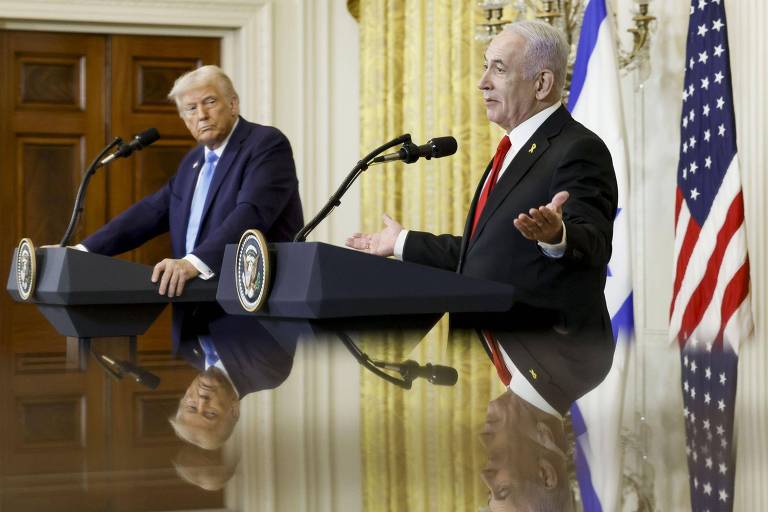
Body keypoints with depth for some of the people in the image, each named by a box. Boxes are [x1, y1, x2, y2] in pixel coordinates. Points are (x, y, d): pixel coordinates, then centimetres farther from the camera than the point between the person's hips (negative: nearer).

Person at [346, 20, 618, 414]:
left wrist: (555, 236, -48)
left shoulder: (578, 150, -12)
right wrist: (402, 243, 30)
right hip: (490, 352, 9)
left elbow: (592, 246, -26)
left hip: (545, 361, -9)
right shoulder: (516, 150, 19)